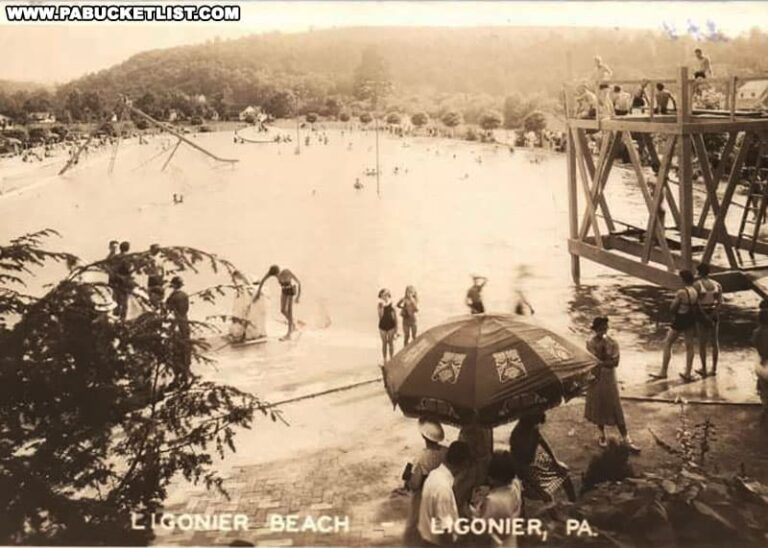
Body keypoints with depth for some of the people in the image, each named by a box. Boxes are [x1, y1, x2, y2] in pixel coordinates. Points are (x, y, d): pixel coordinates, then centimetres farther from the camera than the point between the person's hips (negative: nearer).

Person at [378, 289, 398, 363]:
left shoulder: (391, 305, -5)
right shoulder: (380, 305, -6)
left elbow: (395, 316, 1)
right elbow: (380, 316, -14)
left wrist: (396, 327, 0)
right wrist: (381, 307, -24)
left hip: (391, 326, 0)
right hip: (382, 326, 0)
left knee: (391, 343, 8)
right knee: (384, 343, 9)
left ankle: (391, 360, 19)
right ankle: (385, 360, 19)